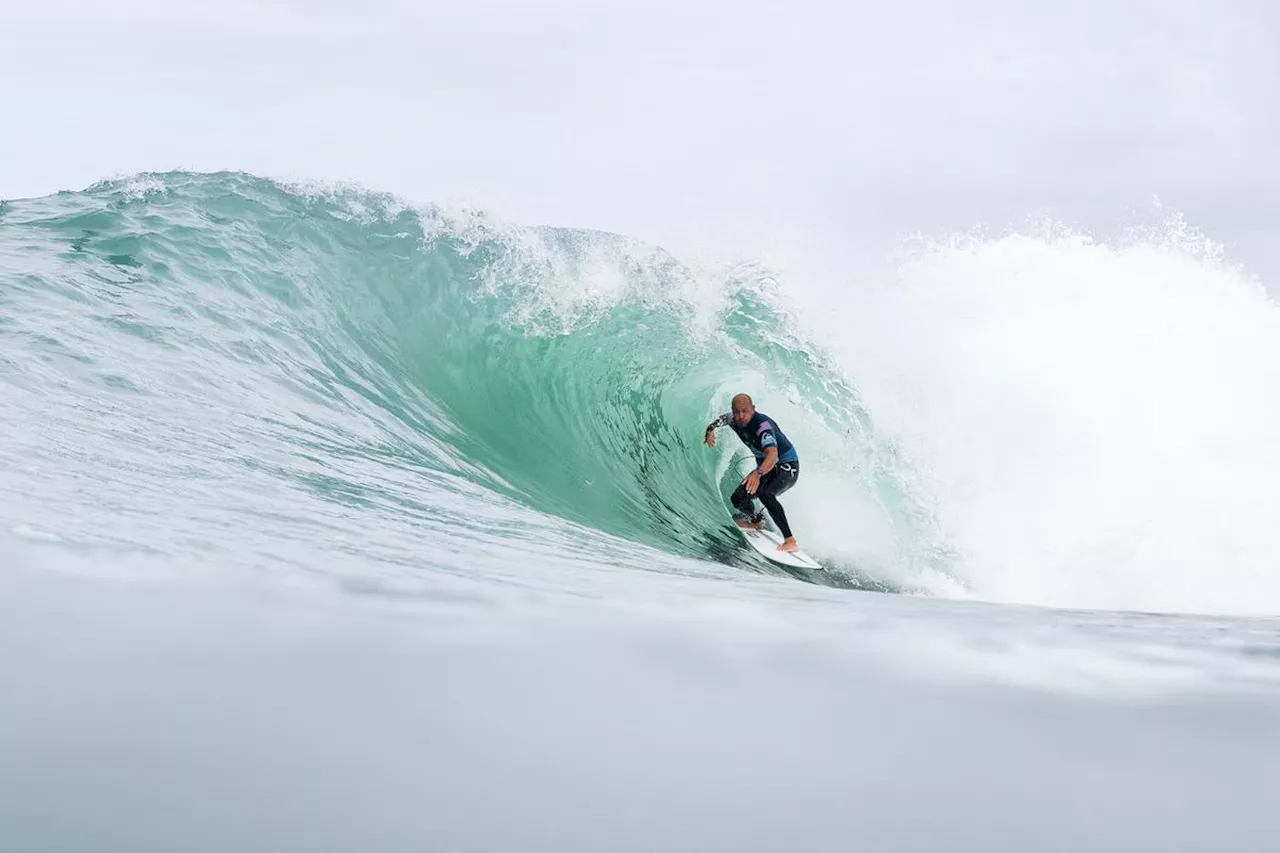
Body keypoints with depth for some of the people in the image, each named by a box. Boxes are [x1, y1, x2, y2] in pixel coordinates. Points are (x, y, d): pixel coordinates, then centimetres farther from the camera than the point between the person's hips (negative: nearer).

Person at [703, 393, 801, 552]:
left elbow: (772, 455, -50)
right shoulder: (734, 420, -9)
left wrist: (758, 473, -67)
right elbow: (721, 419, 18)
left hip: (787, 467, -8)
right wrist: (711, 430, -2)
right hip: (765, 467, 8)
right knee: (738, 498, 4)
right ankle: (756, 520, 39)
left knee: (763, 492, -35)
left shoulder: (762, 425, -33)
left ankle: (790, 541, -38)